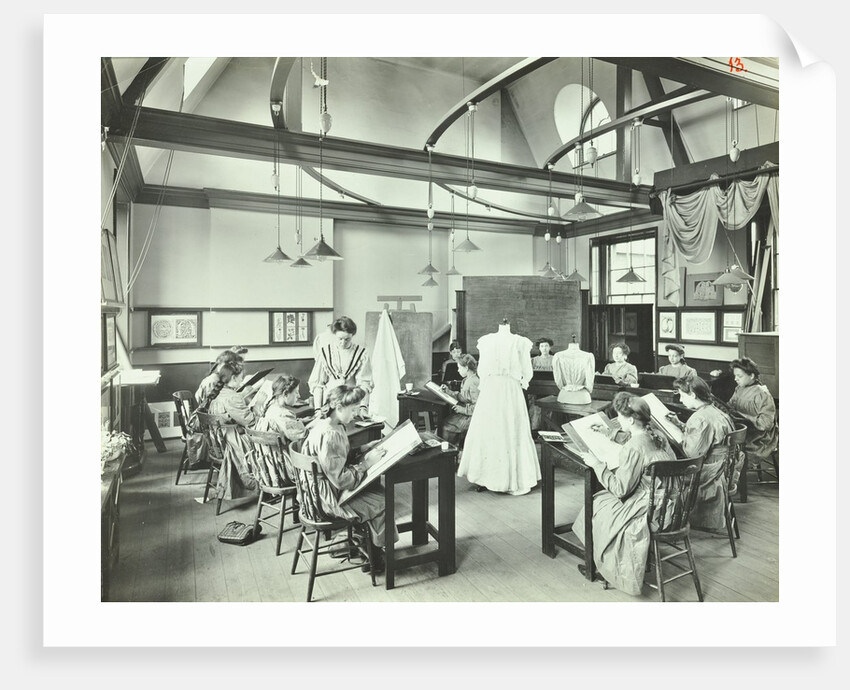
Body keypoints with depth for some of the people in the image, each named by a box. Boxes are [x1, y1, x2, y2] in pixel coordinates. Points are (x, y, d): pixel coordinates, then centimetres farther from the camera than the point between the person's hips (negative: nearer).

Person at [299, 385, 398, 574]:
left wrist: (363, 450, 2)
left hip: (325, 488, 10)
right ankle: (374, 557, 20)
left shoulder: (333, 425, 1)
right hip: (328, 498, -10)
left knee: (378, 489, 9)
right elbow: (341, 479, -28)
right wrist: (365, 465, -14)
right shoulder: (328, 436, -30)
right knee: (381, 503, -2)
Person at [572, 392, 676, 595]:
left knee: (597, 504, 11)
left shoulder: (634, 447, -23)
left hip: (650, 511, -8)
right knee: (602, 497, 19)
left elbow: (620, 489, -18)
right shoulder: (657, 436, 2)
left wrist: (597, 465, -10)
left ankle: (603, 565, 27)